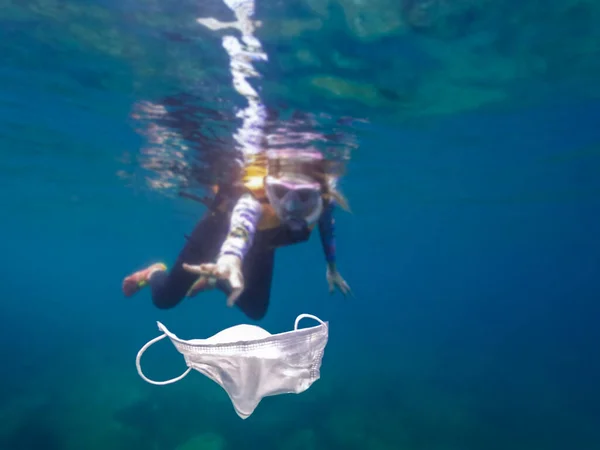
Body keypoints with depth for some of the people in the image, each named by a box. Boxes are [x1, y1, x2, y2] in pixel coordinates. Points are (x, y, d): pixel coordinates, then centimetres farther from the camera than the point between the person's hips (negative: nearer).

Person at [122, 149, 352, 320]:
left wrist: (332, 268, 4)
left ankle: (215, 281, 42)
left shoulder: (324, 199, -31)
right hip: (221, 229, -4)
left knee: (256, 311, 14)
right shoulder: (256, 199, -47)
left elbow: (328, 226, -7)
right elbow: (241, 228, -69)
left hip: (261, 245, 5)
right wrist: (231, 259, -92)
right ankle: (153, 273, 39)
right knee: (164, 298, 1)